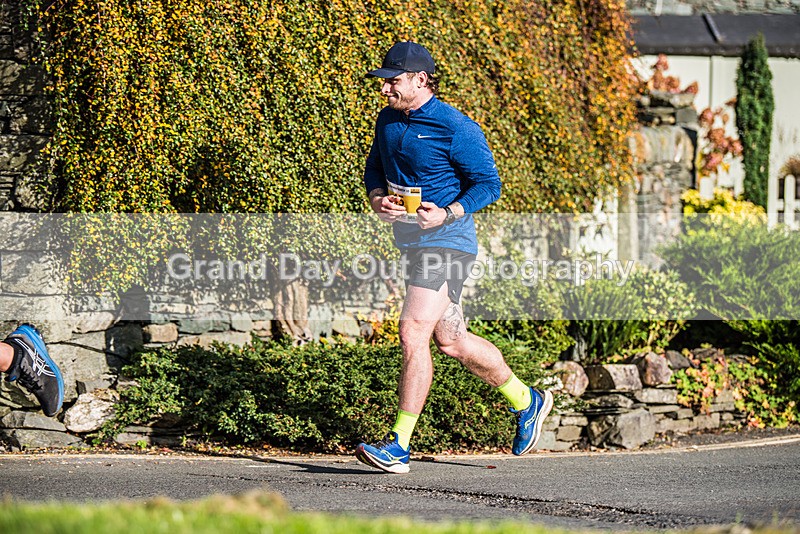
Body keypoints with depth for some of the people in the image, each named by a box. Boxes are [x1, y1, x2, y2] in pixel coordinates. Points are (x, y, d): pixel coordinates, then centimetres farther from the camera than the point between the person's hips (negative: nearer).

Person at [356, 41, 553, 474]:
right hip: (411, 243, 9)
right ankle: (526, 402, 33)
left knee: (413, 333, -17)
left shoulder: (455, 128, -13)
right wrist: (377, 199, -1)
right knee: (450, 340, 14)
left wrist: (447, 215, -22)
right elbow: (375, 168, 21)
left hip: (446, 241, -9)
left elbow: (488, 183, -10)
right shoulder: (388, 120, 9)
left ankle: (399, 446, -16)